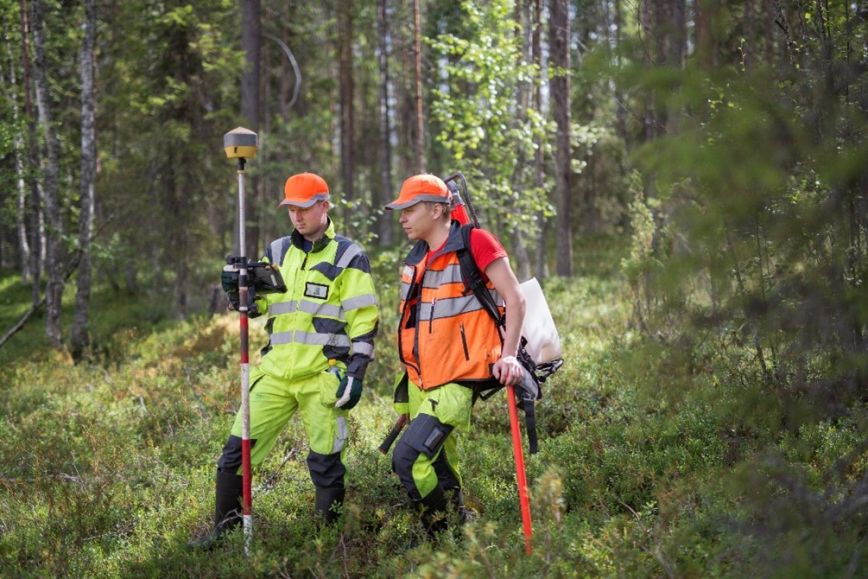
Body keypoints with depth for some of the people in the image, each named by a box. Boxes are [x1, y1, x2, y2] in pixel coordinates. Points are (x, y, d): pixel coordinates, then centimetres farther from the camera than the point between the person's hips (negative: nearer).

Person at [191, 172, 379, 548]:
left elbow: (364, 322, -4)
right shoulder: (278, 252, 13)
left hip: (323, 376, -5)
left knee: (325, 462, 0)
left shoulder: (348, 257, -2)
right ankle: (224, 530, 12)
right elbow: (255, 305, 13)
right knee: (237, 447, 1)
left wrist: (355, 373, -11)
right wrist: (239, 290, -9)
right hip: (276, 373, 5)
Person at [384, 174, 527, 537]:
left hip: (456, 382, -8)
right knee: (440, 472, 11)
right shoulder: (416, 259, 14)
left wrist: (508, 356, -18)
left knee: (409, 457, -19)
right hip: (420, 383, 8)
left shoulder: (474, 243, -9)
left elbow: (514, 299, -10)